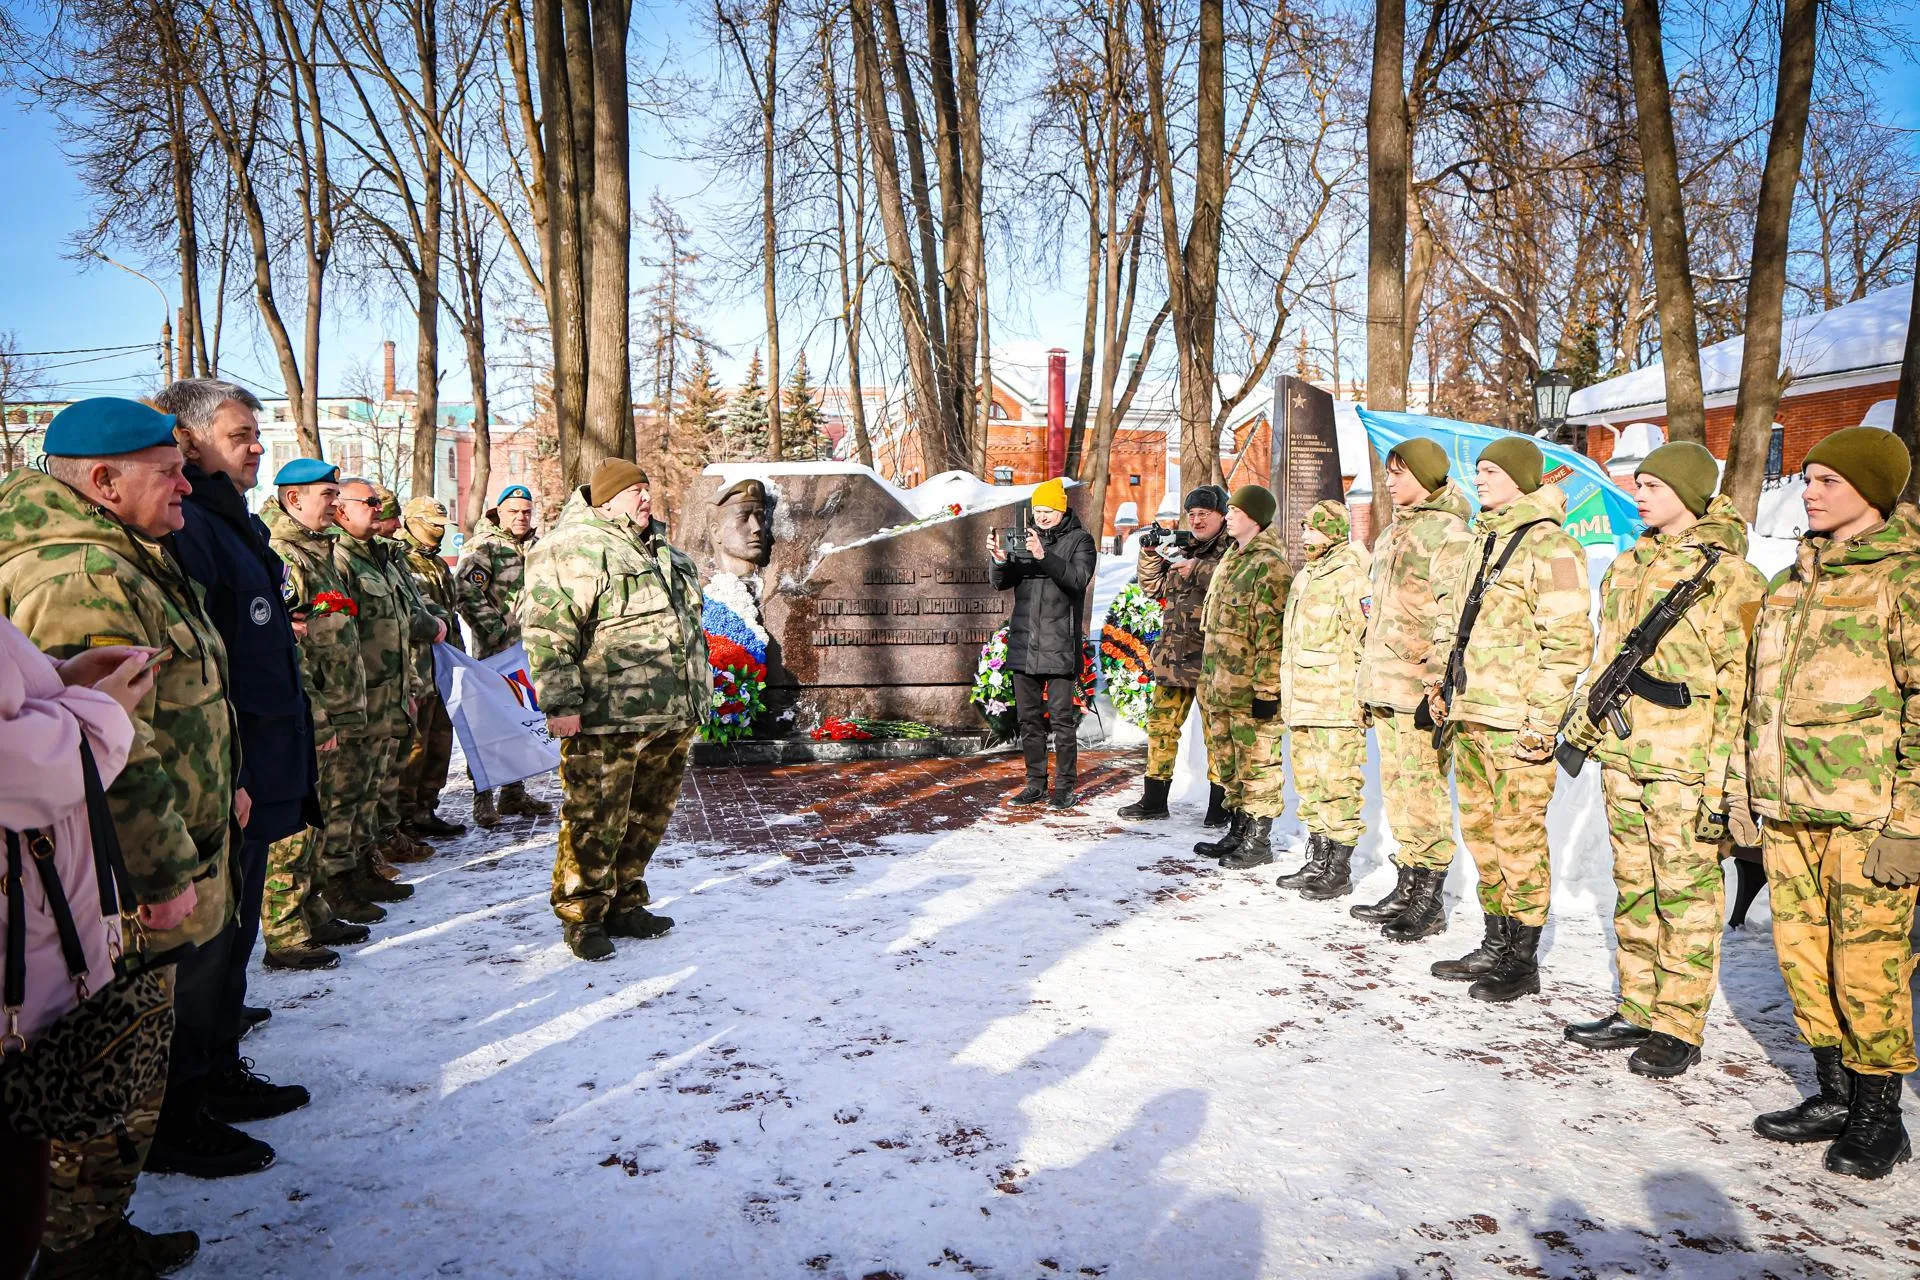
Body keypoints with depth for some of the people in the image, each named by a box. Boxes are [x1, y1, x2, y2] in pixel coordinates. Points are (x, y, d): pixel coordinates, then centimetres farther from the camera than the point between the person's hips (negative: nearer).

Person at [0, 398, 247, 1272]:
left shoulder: (124, 563, 15)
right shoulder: (84, 579, -22)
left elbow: (172, 714, 25)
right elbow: (113, 755, -27)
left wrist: (219, 791, 26)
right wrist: (165, 875, -21)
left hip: (134, 886, 11)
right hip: (123, 900, -11)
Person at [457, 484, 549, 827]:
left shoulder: (537, 548, 15)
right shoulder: (482, 547, -7)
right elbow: (467, 593, -17)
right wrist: (498, 632, -18)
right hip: (495, 653, -7)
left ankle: (514, 793, 22)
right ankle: (483, 799, 3)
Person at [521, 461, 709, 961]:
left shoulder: (664, 549, 19)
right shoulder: (572, 550, -9)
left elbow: (687, 623, 29)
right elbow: (547, 633, -15)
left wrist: (698, 691, 28)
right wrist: (561, 704, -18)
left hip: (671, 718, 8)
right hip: (605, 720, -8)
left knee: (647, 818, 15)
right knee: (595, 823, -1)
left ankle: (625, 905, 29)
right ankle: (582, 916, 13)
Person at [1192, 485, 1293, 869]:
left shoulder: (1270, 564, -14)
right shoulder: (1232, 558, 17)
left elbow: (1273, 632, -19)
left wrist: (1266, 689, -22)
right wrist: (1210, 679, 23)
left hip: (1250, 688, -10)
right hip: (1219, 686, 10)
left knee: (1256, 762, -1)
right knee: (1228, 763, 16)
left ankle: (1258, 841, 8)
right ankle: (1237, 832, 27)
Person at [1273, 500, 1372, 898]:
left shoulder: (1350, 578, -11)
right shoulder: (1304, 577, 18)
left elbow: (1369, 640, -15)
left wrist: (1363, 696, -17)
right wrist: (1286, 694, 25)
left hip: (1337, 704, -9)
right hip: (1301, 703, 9)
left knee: (1338, 784, -5)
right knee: (1308, 784, 14)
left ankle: (1339, 871, 4)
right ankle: (1316, 862, 24)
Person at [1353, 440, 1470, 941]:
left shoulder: (1447, 532, -8)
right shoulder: (1393, 533, 20)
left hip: (1419, 684, -9)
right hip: (1385, 684, 9)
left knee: (1423, 787, -6)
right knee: (1395, 787, 12)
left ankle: (1430, 902, 2)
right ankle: (1407, 889, 22)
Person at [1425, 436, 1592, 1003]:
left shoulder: (1548, 545, -11)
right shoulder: (1483, 540, 17)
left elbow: (1569, 641, -15)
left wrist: (1542, 721, -18)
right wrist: (1440, 679, 17)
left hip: (1516, 722, -9)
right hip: (1468, 715, 9)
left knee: (1519, 838, -1)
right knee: (1480, 830, 14)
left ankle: (1522, 961, 10)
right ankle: (1496, 945, 26)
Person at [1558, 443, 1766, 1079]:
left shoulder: (1728, 577, -8)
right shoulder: (1629, 564, 14)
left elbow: (1738, 688, -10)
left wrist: (1723, 780, -13)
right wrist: (1582, 720, 21)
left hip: (1683, 762, -7)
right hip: (1622, 752, 7)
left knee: (1685, 892, 1)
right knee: (1634, 886, 14)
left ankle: (1679, 1026, 12)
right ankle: (1637, 1011, 24)